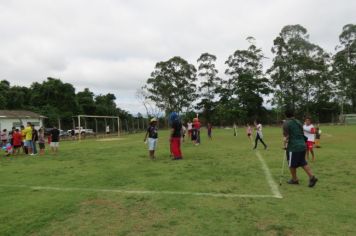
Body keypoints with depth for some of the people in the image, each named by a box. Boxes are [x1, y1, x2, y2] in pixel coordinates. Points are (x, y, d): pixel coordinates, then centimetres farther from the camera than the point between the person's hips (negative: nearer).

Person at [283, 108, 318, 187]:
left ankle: (294, 179, 21)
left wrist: (285, 145, -6)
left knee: (292, 164, 9)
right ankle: (312, 177, 4)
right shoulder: (298, 122, 12)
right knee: (303, 163, 15)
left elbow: (286, 136, -16)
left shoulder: (286, 123, -10)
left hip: (293, 147, -7)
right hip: (302, 145, 7)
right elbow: (302, 134, 17)